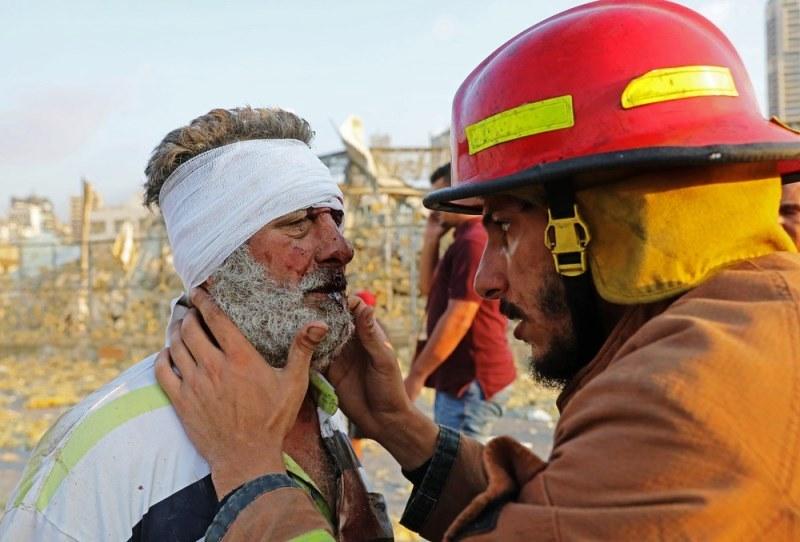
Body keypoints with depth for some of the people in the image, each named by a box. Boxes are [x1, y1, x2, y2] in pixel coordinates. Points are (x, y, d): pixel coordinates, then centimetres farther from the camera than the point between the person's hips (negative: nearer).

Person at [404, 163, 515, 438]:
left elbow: (459, 317, -22)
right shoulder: (469, 239, 17)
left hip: (471, 380, -11)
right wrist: (431, 238, 12)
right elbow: (428, 287, 23)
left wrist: (417, 373, -17)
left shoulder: (474, 241, -17)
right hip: (465, 377, 11)